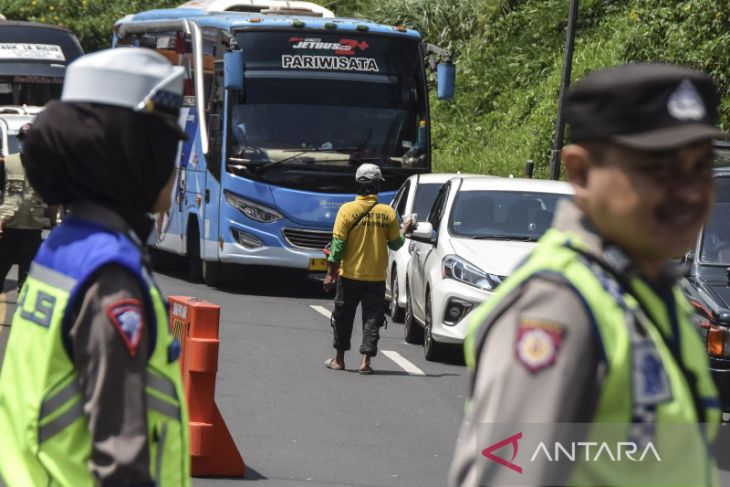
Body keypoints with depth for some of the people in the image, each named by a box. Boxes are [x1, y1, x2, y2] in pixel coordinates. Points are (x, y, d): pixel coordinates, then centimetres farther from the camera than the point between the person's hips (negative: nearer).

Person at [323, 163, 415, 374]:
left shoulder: (347, 210, -9)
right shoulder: (388, 213, -5)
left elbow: (338, 244, -9)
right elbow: (395, 244, 3)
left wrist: (331, 273, -3)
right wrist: (404, 230, 24)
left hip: (350, 275, -1)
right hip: (376, 277, 1)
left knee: (343, 317, 12)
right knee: (372, 319, 6)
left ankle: (339, 359, 20)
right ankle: (365, 360, -3)